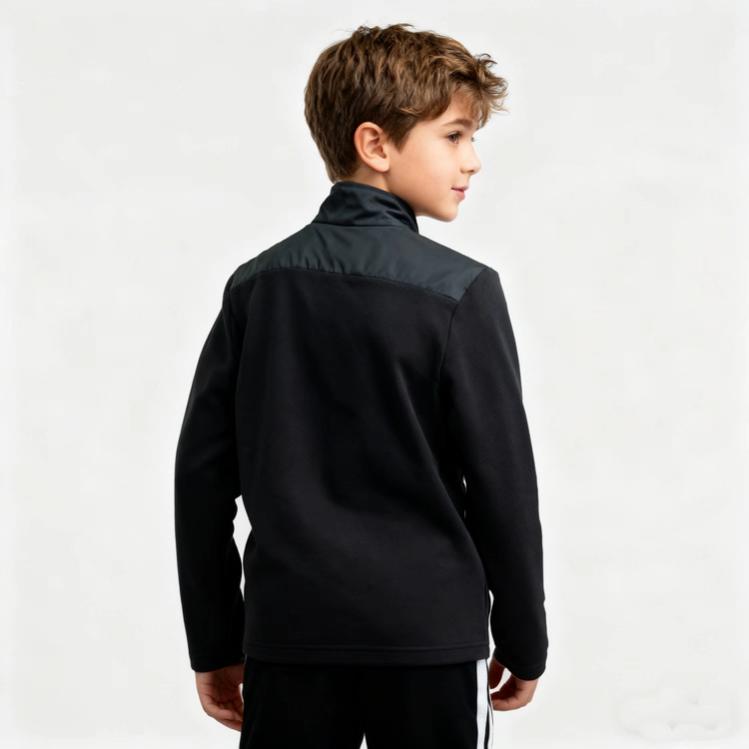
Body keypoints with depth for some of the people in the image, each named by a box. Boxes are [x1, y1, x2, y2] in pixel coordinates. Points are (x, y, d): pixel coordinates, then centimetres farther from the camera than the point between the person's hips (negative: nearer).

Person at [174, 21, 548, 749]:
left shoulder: (256, 285, 4)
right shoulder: (459, 291, -8)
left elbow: (202, 473, 5)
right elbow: (502, 484, -7)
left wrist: (214, 643, 12)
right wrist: (524, 641, 5)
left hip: (289, 634, 4)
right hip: (428, 635, -4)